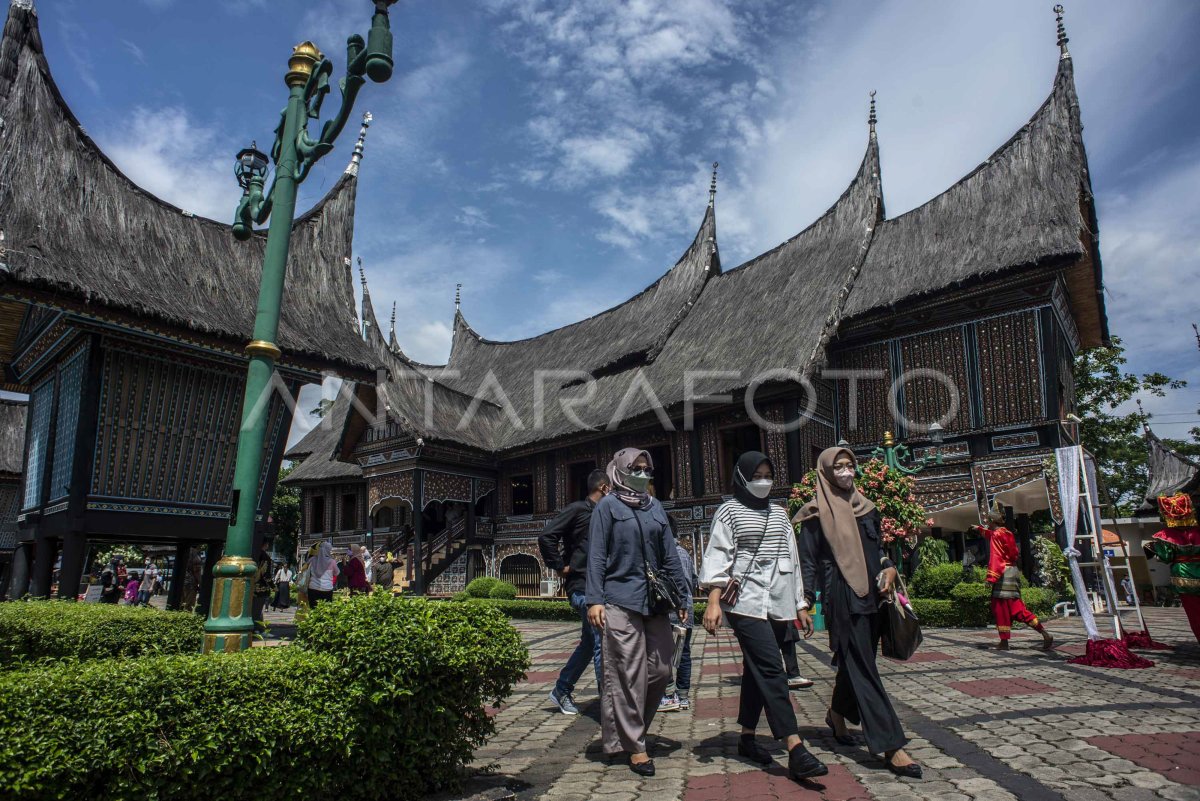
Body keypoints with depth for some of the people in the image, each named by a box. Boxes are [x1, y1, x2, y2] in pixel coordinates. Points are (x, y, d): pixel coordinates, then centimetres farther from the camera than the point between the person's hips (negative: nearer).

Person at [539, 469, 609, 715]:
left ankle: (562, 690, 30)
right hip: (582, 586, -9)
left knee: (589, 643, 16)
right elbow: (547, 536, -16)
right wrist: (560, 567, -12)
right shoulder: (577, 509, -8)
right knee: (602, 641, -10)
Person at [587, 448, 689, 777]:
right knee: (628, 673, -3)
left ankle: (631, 727, 26)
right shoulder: (607, 506, 1)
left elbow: (670, 555, 16)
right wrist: (594, 599, -11)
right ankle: (633, 744, 9)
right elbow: (596, 556, -4)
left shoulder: (656, 508, 15)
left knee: (661, 670, 6)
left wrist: (680, 596, 11)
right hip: (620, 601, -5)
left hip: (655, 601, 6)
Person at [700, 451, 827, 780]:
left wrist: (800, 604, 17)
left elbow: (791, 558, 19)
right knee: (772, 670, -14)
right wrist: (713, 601, -18)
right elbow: (717, 557, -7)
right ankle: (796, 751, -17)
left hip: (778, 603, 6)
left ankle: (747, 737, 22)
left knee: (758, 670, 11)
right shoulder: (729, 511, 0)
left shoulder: (779, 513, 17)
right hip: (746, 602, -6)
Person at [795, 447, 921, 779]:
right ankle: (891, 746, -7)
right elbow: (808, 562, -4)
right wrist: (804, 605, -9)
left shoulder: (866, 508, 13)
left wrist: (890, 568, -1)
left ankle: (837, 716, 38)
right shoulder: (817, 513, -3)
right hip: (841, 598, -6)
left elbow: (878, 548, 20)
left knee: (855, 662, 15)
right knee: (862, 667, -8)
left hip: (870, 594, 6)